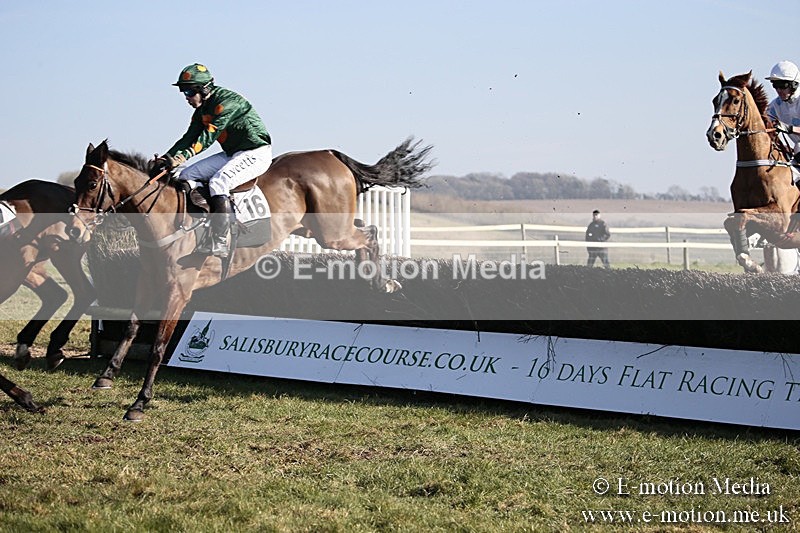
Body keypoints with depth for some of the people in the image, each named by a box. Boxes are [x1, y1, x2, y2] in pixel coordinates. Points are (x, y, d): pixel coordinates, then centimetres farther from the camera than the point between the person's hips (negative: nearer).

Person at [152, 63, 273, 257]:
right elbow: (189, 137, 1)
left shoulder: (228, 101, -21)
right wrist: (166, 159, -15)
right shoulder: (202, 110, 8)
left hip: (256, 152, -10)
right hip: (231, 154, 10)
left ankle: (219, 243, -32)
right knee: (185, 175, 1)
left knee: (218, 182, -33)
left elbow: (209, 135, -30)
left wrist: (181, 156, -39)